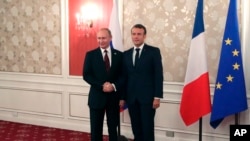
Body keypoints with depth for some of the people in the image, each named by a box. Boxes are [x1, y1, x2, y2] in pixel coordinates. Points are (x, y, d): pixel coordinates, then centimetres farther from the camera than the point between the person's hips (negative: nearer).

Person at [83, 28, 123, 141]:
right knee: (96, 128, 7)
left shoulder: (119, 55, 3)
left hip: (113, 97, 1)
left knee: (113, 127, 10)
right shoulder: (90, 55, 0)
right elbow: (86, 75, -5)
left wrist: (114, 86, -16)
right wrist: (101, 86, -16)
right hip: (97, 96, -1)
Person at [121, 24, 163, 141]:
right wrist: (122, 97, 7)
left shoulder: (154, 51, -1)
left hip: (147, 97, -4)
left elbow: (158, 75, -6)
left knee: (148, 128, 0)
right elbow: (124, 77, 10)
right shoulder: (126, 54, 11)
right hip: (131, 98, 4)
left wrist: (157, 96, -11)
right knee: (136, 128, 9)